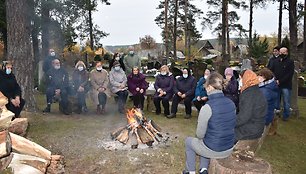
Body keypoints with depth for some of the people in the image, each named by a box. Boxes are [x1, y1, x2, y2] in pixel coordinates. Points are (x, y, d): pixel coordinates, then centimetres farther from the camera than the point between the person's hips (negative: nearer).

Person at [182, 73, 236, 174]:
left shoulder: (207, 107, -25)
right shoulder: (231, 103, -6)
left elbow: (200, 134, -16)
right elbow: (231, 125, 8)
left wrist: (201, 137, 6)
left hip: (213, 150, -6)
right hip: (229, 149, 6)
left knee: (188, 141, 23)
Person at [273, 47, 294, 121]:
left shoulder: (290, 62, -2)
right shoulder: (276, 61, 11)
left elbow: (290, 74, -10)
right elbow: (272, 72, 11)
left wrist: (280, 81, -16)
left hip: (286, 85, -4)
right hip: (276, 85, 4)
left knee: (286, 102, 3)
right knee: (276, 101, 12)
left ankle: (286, 115, 16)